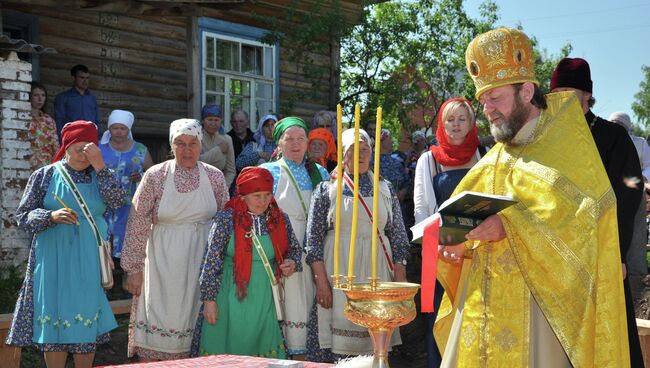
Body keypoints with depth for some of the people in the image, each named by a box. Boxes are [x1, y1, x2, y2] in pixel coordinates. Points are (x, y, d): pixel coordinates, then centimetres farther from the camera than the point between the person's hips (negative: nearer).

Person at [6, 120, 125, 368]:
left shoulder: (99, 177, 8)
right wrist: (51, 216, -16)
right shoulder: (44, 176, 3)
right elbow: (23, 216, 2)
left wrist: (99, 166, -15)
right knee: (54, 318, 0)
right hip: (54, 261, -1)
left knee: (87, 319, 5)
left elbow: (117, 201, -11)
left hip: (89, 261, 1)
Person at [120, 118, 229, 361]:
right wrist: (134, 268, -4)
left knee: (194, 321, 7)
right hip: (164, 264, -2)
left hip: (203, 261, 2)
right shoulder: (155, 176, -4)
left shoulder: (214, 177, 3)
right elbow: (137, 224, -2)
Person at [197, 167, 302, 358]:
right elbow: (211, 261, -7)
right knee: (226, 350, 6)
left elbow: (295, 248, 18)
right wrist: (209, 299, -9)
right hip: (232, 299, -3)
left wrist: (292, 263, -4)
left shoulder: (280, 219, 3)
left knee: (267, 351, 9)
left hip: (264, 300, 3)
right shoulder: (225, 220, -9)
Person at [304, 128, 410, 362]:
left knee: (375, 343, 0)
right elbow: (313, 239, 0)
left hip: (377, 274, 2)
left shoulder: (385, 189, 12)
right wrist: (321, 283, -9)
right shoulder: (326, 189, 5)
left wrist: (400, 282, 3)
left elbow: (399, 237, 11)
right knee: (338, 342, -7)